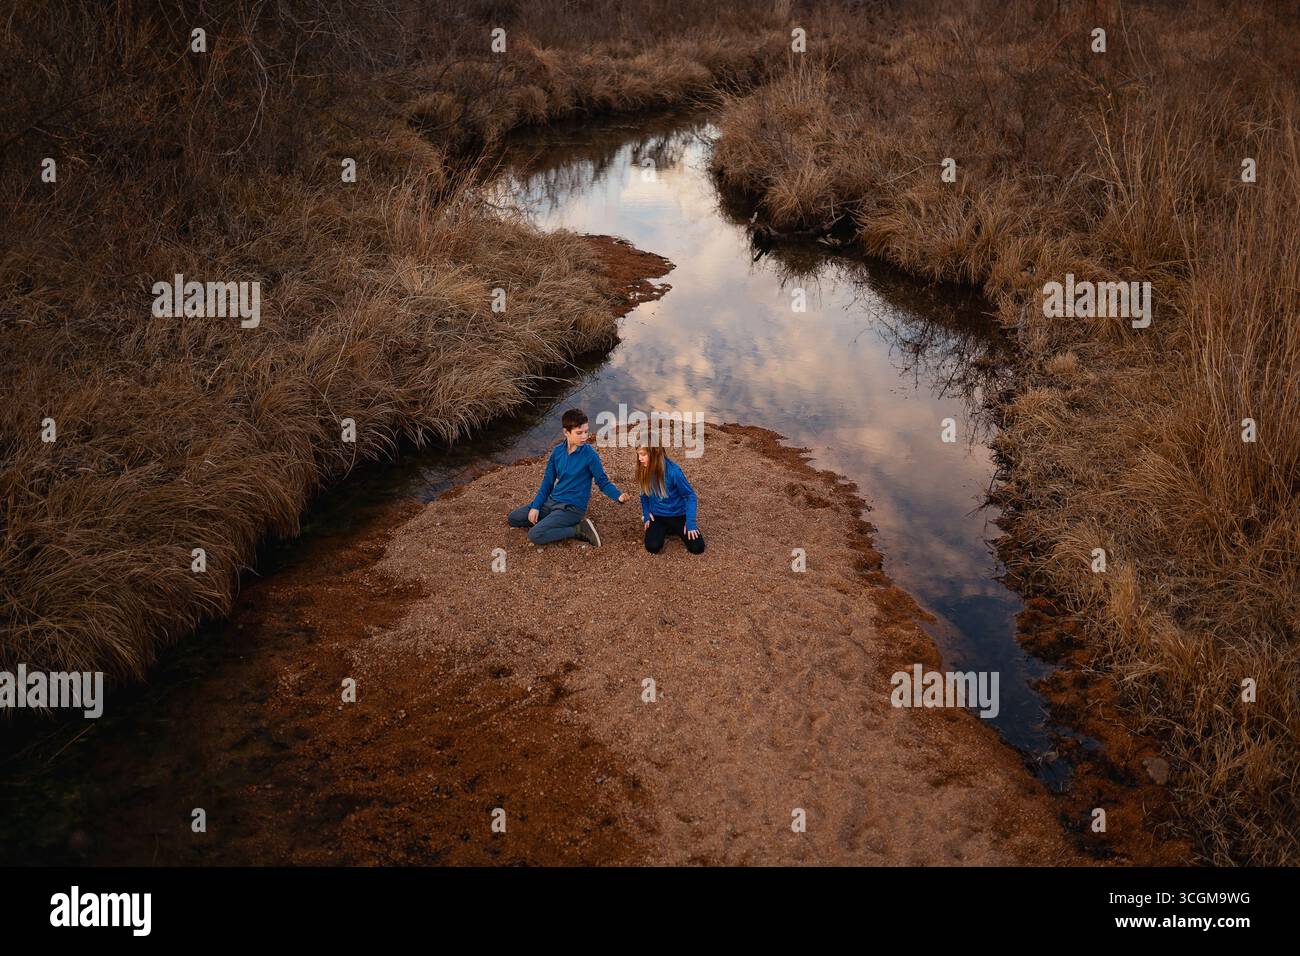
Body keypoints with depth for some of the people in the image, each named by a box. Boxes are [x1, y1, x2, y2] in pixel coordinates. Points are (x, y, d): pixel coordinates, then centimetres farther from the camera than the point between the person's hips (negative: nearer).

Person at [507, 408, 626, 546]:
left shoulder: (590, 454, -15)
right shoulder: (557, 451, 0)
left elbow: (603, 482, -8)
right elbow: (548, 481, 8)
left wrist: (618, 496, -28)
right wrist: (535, 506, -1)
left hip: (572, 507, -6)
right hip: (552, 501, 6)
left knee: (535, 535, -23)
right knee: (513, 518, 5)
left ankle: (579, 530, -10)